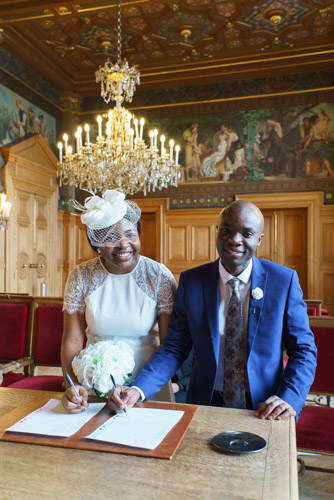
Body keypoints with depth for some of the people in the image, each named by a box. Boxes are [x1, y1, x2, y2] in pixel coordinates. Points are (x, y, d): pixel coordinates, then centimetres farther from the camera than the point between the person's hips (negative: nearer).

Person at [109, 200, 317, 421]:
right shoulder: (190, 281, -2)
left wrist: (290, 398, -16)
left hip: (263, 410, 0)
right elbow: (174, 348, -1)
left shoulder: (284, 280, -4)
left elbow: (304, 349, 1)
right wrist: (137, 390, -15)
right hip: (207, 403, 1)